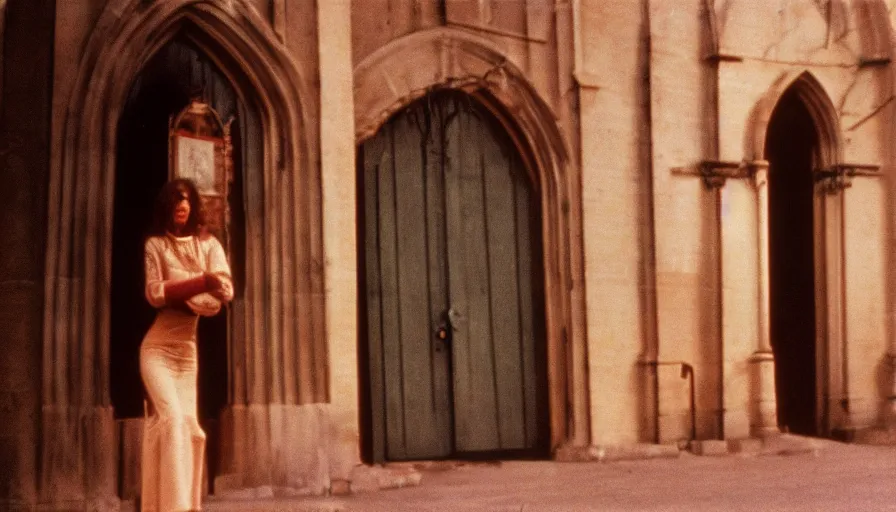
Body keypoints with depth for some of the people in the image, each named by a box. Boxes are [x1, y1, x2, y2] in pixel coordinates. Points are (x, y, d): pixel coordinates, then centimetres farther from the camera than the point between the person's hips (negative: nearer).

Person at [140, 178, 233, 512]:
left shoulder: (208, 244, 8)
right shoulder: (155, 244, 0)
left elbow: (224, 291, -6)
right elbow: (154, 294, -12)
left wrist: (177, 291, -16)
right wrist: (201, 283, -18)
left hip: (188, 349, 4)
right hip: (157, 347, -4)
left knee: (187, 423, 0)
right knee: (171, 416, -20)